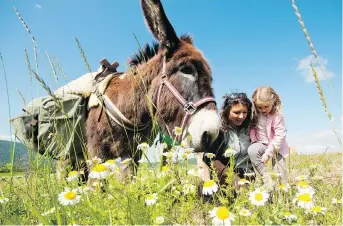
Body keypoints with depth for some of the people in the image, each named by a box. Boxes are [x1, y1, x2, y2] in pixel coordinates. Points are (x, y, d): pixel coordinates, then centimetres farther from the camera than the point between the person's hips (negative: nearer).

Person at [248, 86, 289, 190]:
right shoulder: (255, 115, -6)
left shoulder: (277, 116, -19)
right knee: (252, 150, -30)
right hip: (262, 144, 3)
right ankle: (265, 176, -20)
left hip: (276, 147, -3)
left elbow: (280, 137, -20)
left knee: (280, 176, -6)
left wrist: (267, 153, -22)